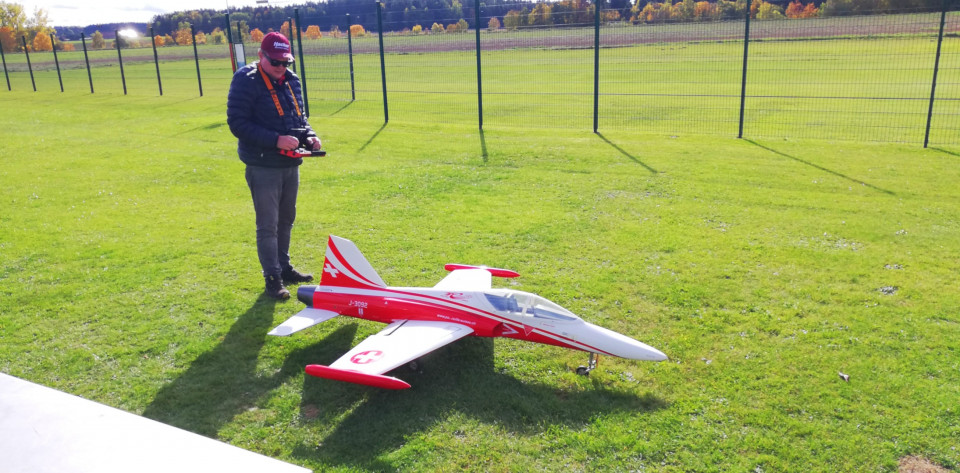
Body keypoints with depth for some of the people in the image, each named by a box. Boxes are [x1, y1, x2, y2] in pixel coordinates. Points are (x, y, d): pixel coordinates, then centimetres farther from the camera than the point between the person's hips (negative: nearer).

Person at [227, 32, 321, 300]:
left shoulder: (292, 81, 9)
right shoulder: (246, 82, -13)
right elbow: (237, 124, -17)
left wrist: (310, 136, -2)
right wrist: (275, 140, -25)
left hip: (291, 164, 7)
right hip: (263, 166, -7)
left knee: (286, 220, 18)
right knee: (268, 225, 0)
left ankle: (284, 267, 33)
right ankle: (272, 278, 11)